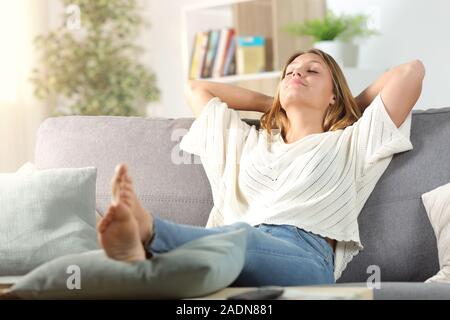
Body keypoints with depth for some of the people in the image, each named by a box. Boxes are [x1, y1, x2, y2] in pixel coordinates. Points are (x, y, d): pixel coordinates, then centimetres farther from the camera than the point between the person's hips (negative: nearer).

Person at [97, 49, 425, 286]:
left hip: (305, 257, -4)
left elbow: (412, 70, 26)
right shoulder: (247, 142, 39)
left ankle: (146, 230, -65)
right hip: (232, 248, 4)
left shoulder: (349, 144, 29)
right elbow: (196, 89, 51)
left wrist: (352, 107, 40)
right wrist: (274, 104, 50)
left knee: (241, 238, -41)